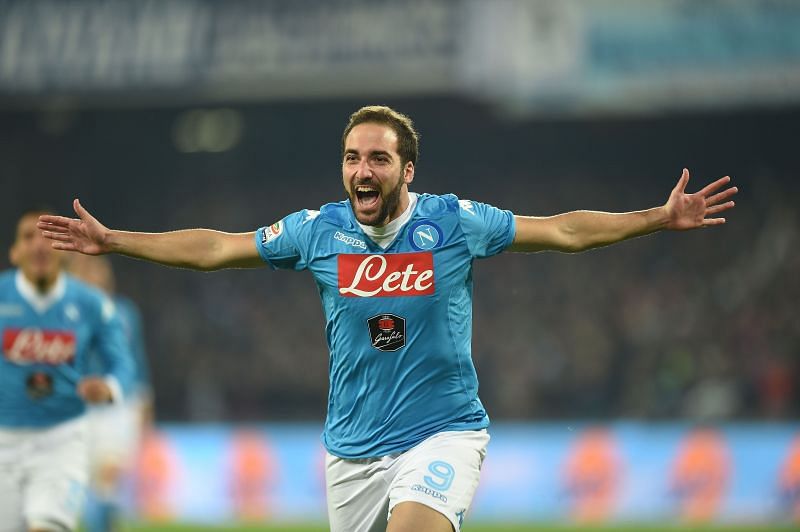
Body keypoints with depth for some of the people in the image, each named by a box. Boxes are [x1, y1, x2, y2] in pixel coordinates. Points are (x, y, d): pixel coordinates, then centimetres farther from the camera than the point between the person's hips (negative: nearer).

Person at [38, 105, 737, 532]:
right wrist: (113, 241, 10)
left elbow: (564, 230, 0)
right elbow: (215, 248, 11)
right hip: (353, 448, 3)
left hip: (442, 434, -3)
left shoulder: (454, 222, -5)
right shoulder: (319, 231, 1)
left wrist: (661, 217, -8)